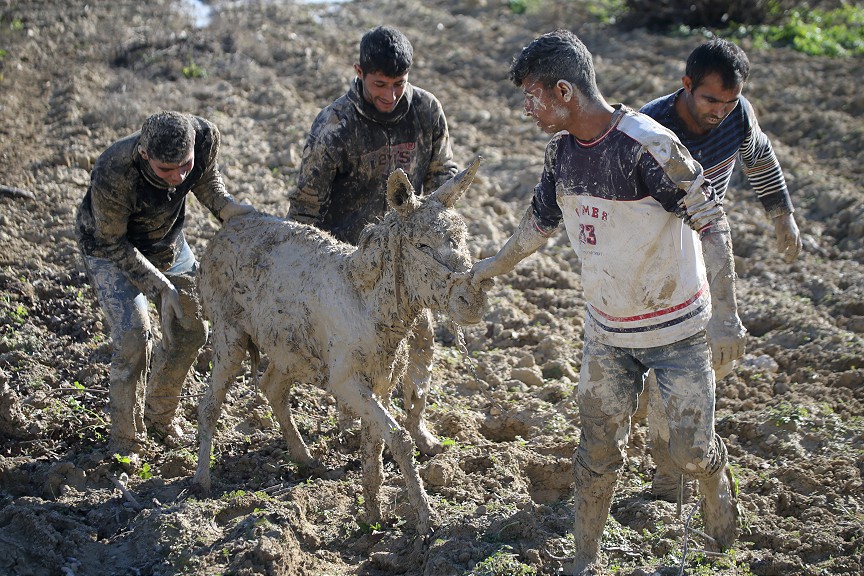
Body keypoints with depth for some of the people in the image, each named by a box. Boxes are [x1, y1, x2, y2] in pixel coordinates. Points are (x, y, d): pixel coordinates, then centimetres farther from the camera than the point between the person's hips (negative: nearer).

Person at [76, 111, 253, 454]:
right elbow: (112, 243, -25)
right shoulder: (112, 174, -41)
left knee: (191, 329, 6)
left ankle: (159, 414, 30)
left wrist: (225, 205, -25)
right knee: (133, 333, -19)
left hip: (167, 241, 5)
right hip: (110, 245, -5)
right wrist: (161, 286, -27)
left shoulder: (205, 137, -29)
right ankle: (125, 438, -1)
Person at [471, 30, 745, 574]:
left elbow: (712, 222, -22)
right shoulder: (562, 149, -3)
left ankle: (716, 480, 37)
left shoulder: (647, 146, -25)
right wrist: (494, 266, 26)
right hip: (607, 329, 5)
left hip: (677, 326, -5)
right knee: (599, 448, 7)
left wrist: (726, 315, -25)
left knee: (692, 449, 1)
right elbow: (542, 219, 15)